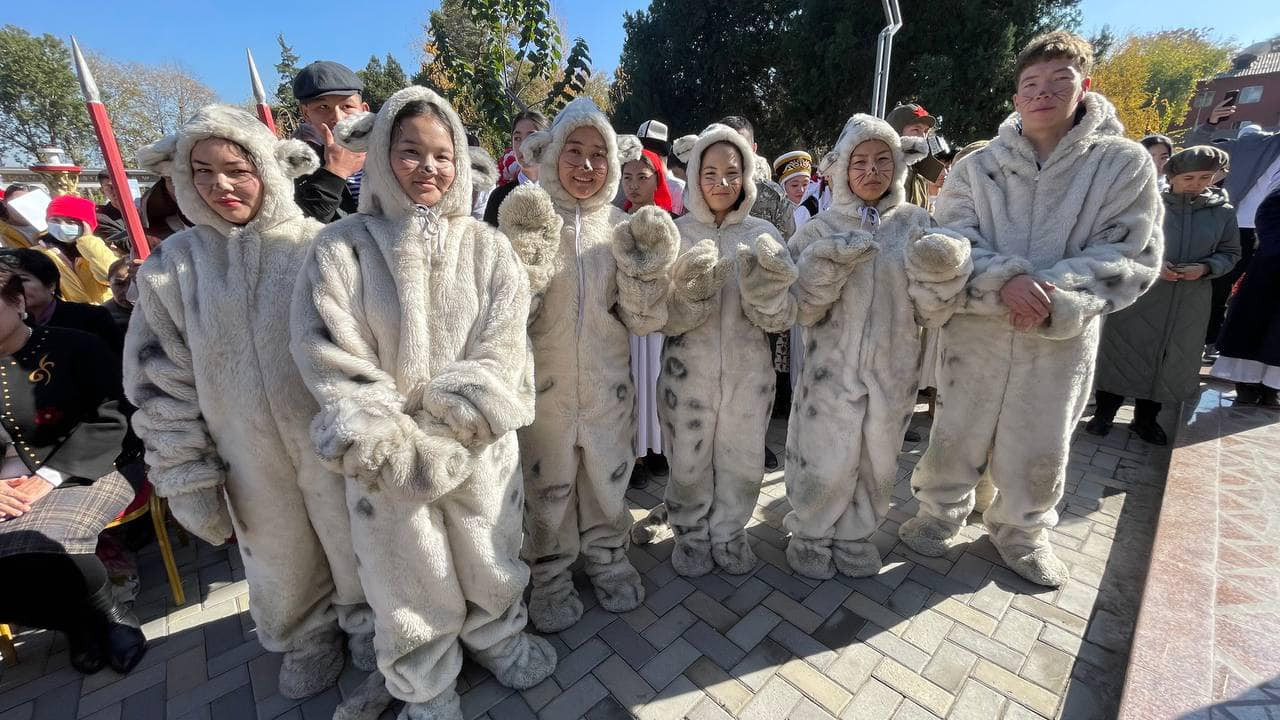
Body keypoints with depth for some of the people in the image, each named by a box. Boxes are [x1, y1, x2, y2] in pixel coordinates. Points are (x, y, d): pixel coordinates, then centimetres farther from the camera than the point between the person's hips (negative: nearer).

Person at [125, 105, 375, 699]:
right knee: (283, 560, 21)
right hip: (250, 459, 2)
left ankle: (363, 618, 45)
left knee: (351, 540, 17)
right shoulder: (172, 265, -3)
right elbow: (159, 383, 0)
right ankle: (307, 640, 48)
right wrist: (188, 478, -1)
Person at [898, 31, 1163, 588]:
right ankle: (940, 513, 35)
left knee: (1040, 449, 13)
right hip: (973, 330, 0)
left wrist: (1052, 295, -21)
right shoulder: (976, 166, 2)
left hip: (1062, 339, 1)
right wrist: (1006, 281, -24)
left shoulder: (1126, 163, 0)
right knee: (956, 434, 11)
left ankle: (1022, 532, 38)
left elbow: (1133, 257, -5)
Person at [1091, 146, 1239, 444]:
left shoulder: (1223, 212, 6)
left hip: (1189, 304, 4)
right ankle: (1104, 413, 14)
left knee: (1168, 359, 11)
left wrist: (1205, 268, -10)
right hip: (1139, 296, -4)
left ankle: (1145, 419, 26)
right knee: (1123, 352, 1)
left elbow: (1230, 253, 11)